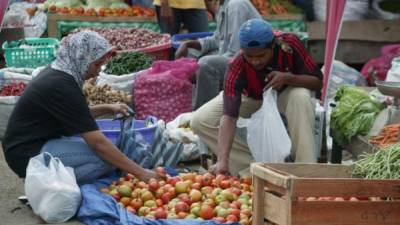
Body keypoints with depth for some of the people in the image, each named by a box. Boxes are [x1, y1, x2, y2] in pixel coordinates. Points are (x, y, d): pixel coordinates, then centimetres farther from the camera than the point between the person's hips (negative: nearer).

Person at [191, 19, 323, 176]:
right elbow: (229, 116, -43)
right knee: (200, 121, -20)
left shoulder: (290, 44, -32)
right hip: (251, 99, 1)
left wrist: (288, 78, -43)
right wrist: (222, 160, -55)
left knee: (301, 97, -38)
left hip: (285, 94, -1)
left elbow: (318, 82, -23)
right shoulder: (237, 67, -36)